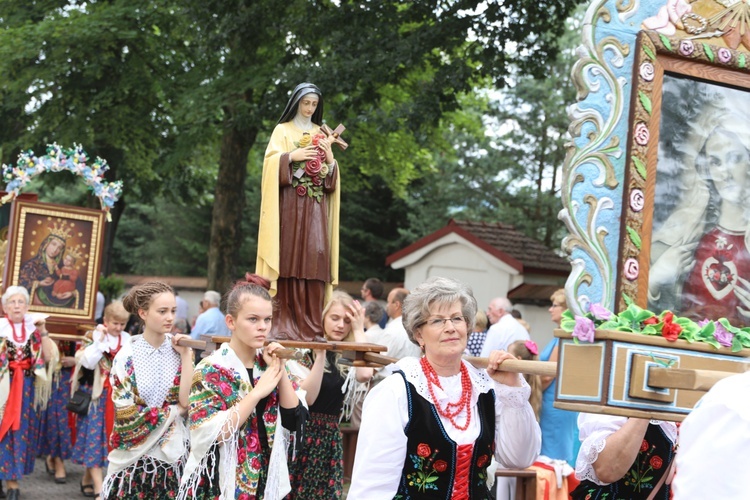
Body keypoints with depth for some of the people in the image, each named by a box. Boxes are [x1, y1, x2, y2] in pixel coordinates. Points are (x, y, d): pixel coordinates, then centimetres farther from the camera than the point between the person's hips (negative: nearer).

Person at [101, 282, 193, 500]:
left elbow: (189, 401, -10)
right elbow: (128, 416, -11)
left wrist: (186, 355, -12)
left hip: (174, 452, 2)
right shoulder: (127, 355, -8)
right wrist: (175, 410, -6)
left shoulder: (178, 348, 0)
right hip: (136, 454, -2)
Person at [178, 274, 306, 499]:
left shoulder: (268, 364, 3)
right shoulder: (209, 370, -12)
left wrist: (281, 370, -10)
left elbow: (294, 421, -1)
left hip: (266, 482, 5)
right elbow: (210, 435, -21)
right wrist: (257, 393, -21)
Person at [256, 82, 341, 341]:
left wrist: (330, 158, -3)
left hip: (316, 205, 3)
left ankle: (312, 325, -8)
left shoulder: (322, 134, 19)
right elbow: (271, 162, -2)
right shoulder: (283, 130, 10)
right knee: (289, 259, -9)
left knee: (316, 258, -7)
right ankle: (285, 324, -9)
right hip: (290, 203, -3)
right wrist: (292, 157, -17)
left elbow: (331, 177, 16)